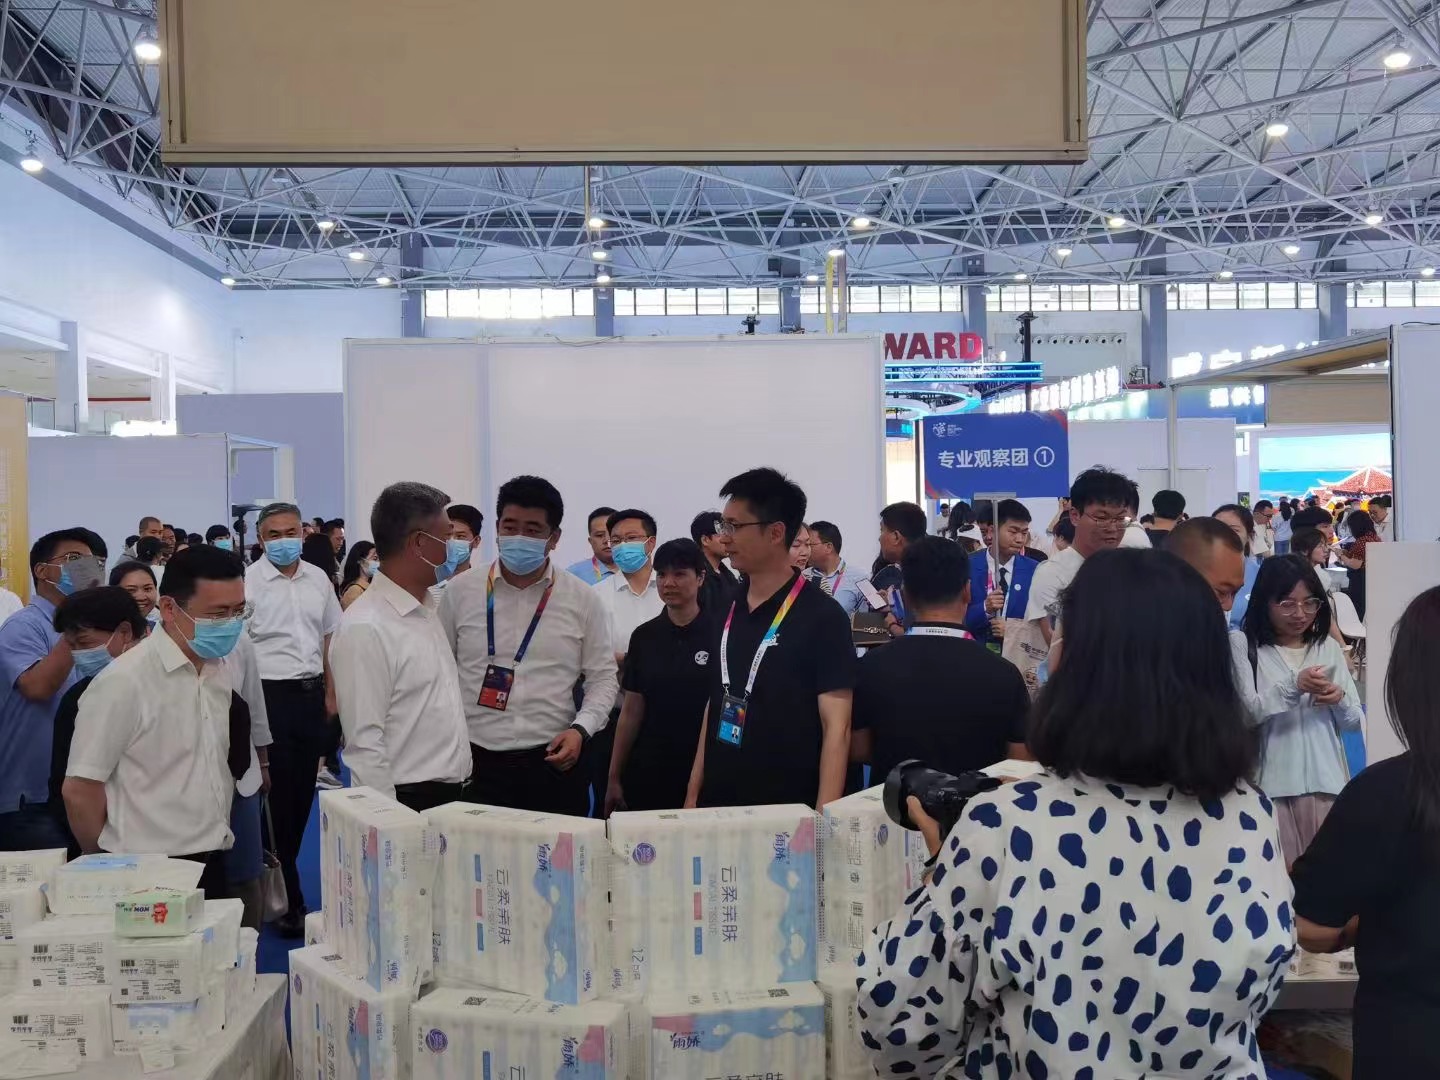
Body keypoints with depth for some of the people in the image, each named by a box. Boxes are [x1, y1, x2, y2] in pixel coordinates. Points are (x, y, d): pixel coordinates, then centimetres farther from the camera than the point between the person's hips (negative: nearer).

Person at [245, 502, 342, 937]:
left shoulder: (318, 578, 8)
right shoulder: (248, 583, -8)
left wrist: (330, 692, 15)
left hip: (311, 692, 5)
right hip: (269, 694, -5)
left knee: (304, 790, 12)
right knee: (278, 795, -1)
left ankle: (284, 867, 31)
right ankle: (287, 900, 7)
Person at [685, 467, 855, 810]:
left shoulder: (822, 617, -11)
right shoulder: (727, 611, 7)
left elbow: (836, 727, -14)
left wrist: (823, 818, -20)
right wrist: (693, 794, 11)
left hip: (788, 811, -6)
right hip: (719, 804, 6)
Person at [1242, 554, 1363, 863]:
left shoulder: (1328, 647, 10)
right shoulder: (1250, 651, -4)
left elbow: (1354, 722, 12)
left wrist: (1340, 700, -8)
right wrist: (1292, 687, -23)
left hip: (1325, 780, 4)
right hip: (1273, 783, -4)